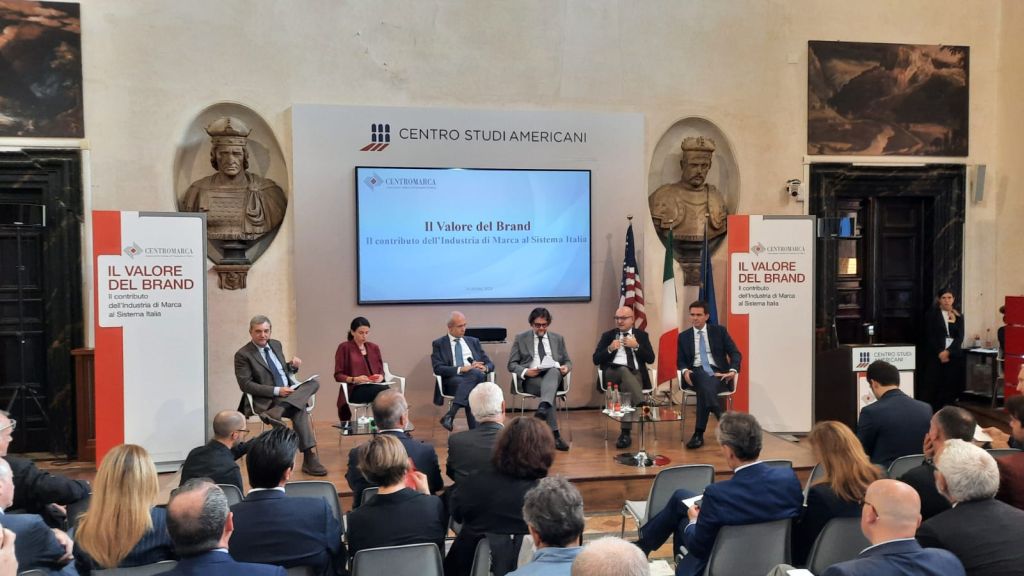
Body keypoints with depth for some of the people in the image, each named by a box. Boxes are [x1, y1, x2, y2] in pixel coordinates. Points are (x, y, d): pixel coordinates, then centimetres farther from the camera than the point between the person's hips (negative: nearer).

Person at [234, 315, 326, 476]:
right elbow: (246, 384, -13)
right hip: (265, 401, -7)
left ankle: (276, 412, -36)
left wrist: (293, 366, 1)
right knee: (300, 411, -31)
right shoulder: (243, 355, -5)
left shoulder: (276, 344, 17)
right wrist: (276, 391, -20)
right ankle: (309, 458, -33)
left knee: (313, 383, -24)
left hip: (289, 393, 7)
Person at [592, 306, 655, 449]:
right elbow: (596, 360, 7)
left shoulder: (641, 335, 17)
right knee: (624, 370, -37)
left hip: (635, 375, 1)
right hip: (612, 375, -1)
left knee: (626, 386, -35)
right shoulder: (608, 335, 15)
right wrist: (610, 349, -10)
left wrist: (636, 346, -7)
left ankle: (625, 432, -36)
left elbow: (650, 359, 5)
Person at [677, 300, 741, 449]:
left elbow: (735, 353, 6)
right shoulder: (684, 336, 15)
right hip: (696, 374, 1)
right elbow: (681, 361, 12)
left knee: (704, 388, -35)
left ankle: (699, 434, -33)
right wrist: (685, 371, -12)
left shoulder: (719, 331, 11)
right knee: (705, 382, -37)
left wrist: (733, 370, -13)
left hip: (718, 374, -1)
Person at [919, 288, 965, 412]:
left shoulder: (958, 316, 12)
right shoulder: (932, 314, 4)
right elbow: (930, 336, -2)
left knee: (950, 386, -1)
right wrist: (940, 353, -11)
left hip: (953, 356, 3)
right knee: (931, 385, -7)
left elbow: (960, 337, 3)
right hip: (934, 355, -3)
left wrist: (948, 352, -11)